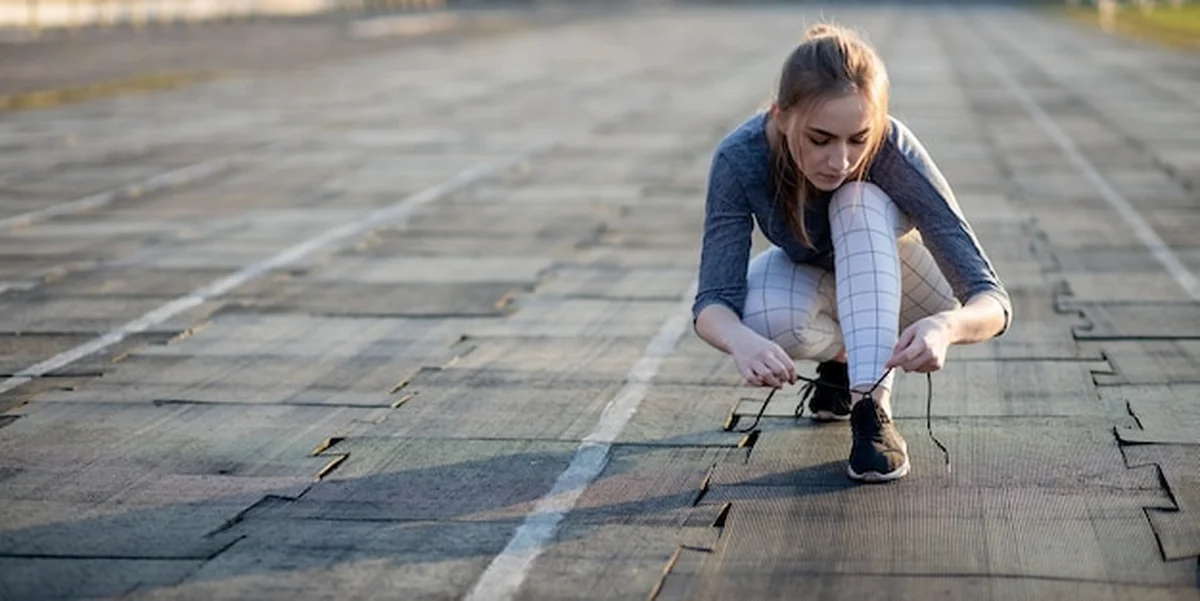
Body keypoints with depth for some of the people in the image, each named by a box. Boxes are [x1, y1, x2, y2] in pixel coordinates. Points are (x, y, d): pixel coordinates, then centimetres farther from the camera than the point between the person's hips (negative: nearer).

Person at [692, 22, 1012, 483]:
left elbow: (992, 301, -35)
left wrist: (946, 326, -60)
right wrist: (741, 339, -57)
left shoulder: (891, 149, -35)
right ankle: (850, 361, -3)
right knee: (765, 318, -34)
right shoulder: (740, 157, -32)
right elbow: (713, 301, -32)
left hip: (904, 290, -1)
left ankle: (871, 401, -32)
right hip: (810, 277, 1)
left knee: (860, 203, -33)